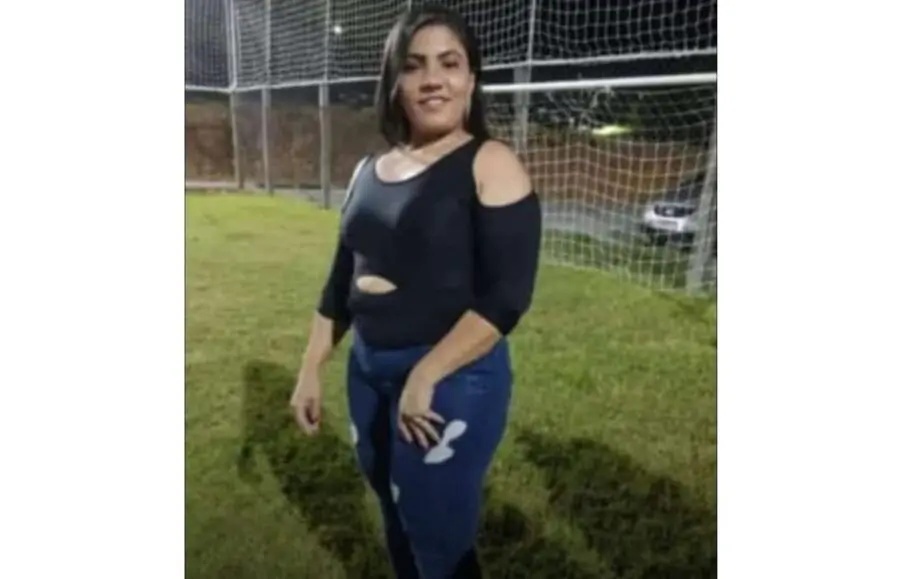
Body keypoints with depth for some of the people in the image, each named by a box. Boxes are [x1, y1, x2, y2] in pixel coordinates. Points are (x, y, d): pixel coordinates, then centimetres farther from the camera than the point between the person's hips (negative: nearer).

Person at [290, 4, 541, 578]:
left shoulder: (491, 165, -12)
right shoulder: (369, 171, 8)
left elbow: (509, 293, -19)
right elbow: (342, 281, 14)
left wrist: (426, 377, -21)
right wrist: (311, 368, 11)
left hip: (453, 382, -6)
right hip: (368, 373, 7)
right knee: (401, 531, 22)